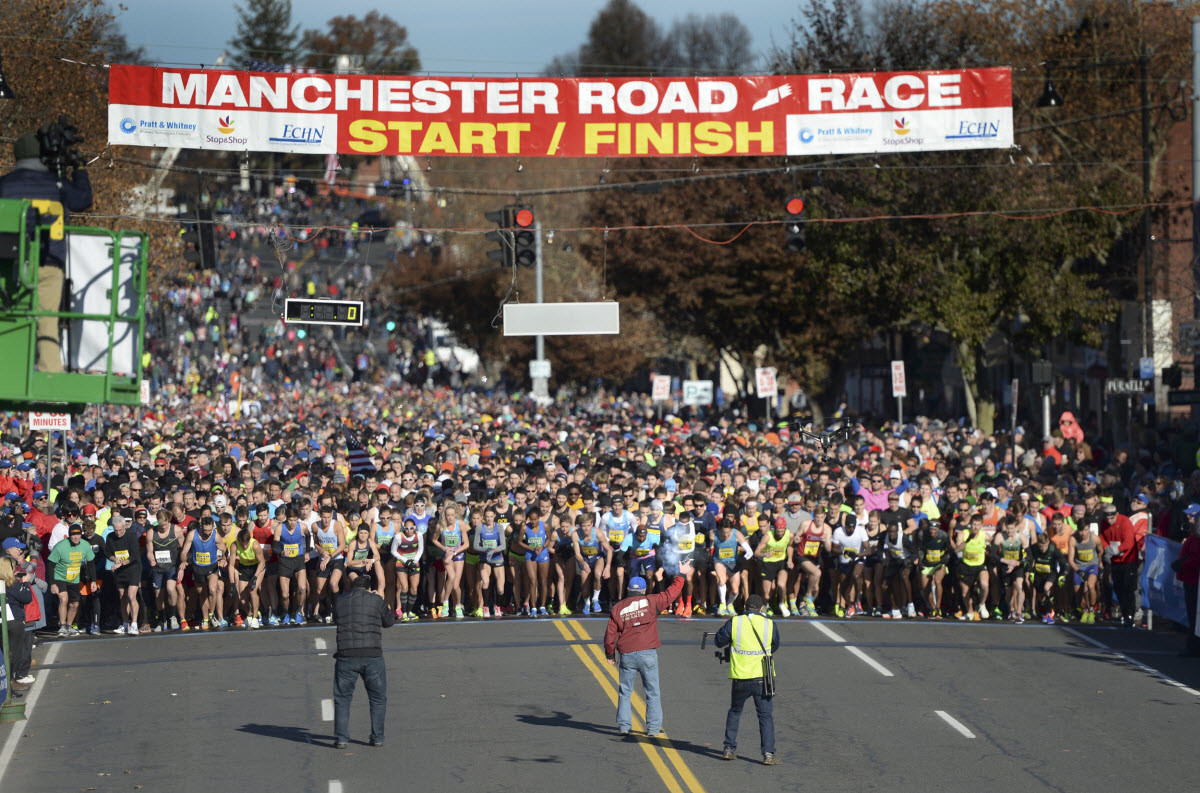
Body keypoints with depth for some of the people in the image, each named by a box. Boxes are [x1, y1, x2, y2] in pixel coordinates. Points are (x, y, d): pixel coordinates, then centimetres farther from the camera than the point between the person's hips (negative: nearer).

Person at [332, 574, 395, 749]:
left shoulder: (339, 601, 8)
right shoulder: (375, 600, 2)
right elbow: (389, 621, 15)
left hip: (346, 655, 1)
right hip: (372, 655, -1)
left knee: (342, 698, 11)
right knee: (377, 698, 13)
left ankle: (341, 738, 5)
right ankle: (377, 738, 11)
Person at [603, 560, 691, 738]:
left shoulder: (617, 608, 4)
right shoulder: (651, 602, -2)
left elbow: (610, 634, 5)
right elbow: (671, 593, 7)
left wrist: (610, 655, 18)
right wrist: (681, 575, 21)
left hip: (626, 655, 2)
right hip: (647, 654, -2)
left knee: (625, 692, 12)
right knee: (652, 693, 5)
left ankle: (624, 726, 8)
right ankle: (654, 728, 4)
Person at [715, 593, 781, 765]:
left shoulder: (734, 623, -5)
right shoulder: (769, 625, -2)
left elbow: (719, 641, 6)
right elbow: (775, 646, 14)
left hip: (740, 678, 1)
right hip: (762, 678, -1)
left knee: (734, 712, 20)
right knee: (765, 716, 4)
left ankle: (729, 749, 21)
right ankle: (768, 754, -6)